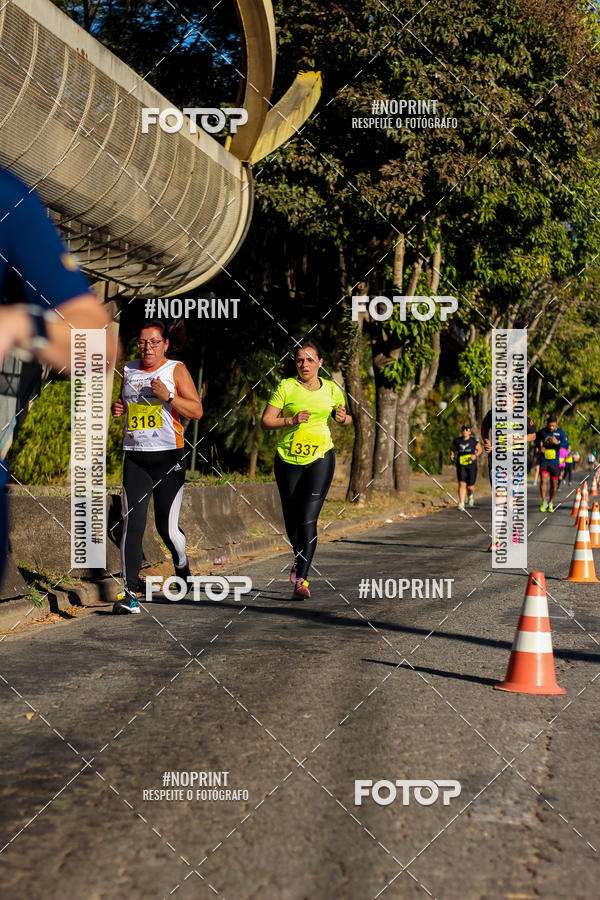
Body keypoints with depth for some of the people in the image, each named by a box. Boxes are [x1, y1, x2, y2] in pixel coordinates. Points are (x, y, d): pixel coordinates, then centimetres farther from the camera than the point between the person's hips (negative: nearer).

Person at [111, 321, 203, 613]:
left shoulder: (176, 369, 0)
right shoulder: (128, 370, 12)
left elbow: (197, 411, -4)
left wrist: (168, 397, -17)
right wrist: (117, 408, 5)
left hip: (169, 456, -3)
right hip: (135, 457, 3)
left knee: (167, 527, 0)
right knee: (132, 524, -9)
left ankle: (182, 568, 32)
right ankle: (130, 592, -9)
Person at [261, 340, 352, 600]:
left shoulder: (332, 390, 6)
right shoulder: (286, 387, -1)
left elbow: (345, 418, 22)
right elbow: (266, 420, -3)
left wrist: (344, 418, -1)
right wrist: (292, 420, -19)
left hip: (320, 460, 0)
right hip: (288, 461, 1)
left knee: (308, 520, -14)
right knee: (291, 519, 9)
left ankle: (301, 580, -16)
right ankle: (300, 559, 40)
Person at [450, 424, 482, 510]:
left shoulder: (474, 440, -2)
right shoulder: (457, 441, 3)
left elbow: (479, 450, 7)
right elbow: (452, 449, 18)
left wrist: (476, 455, -12)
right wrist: (452, 454, -2)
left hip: (471, 465, -1)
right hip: (461, 465, 1)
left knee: (470, 487, 3)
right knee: (462, 484, -14)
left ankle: (470, 496, 39)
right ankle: (461, 504, -12)